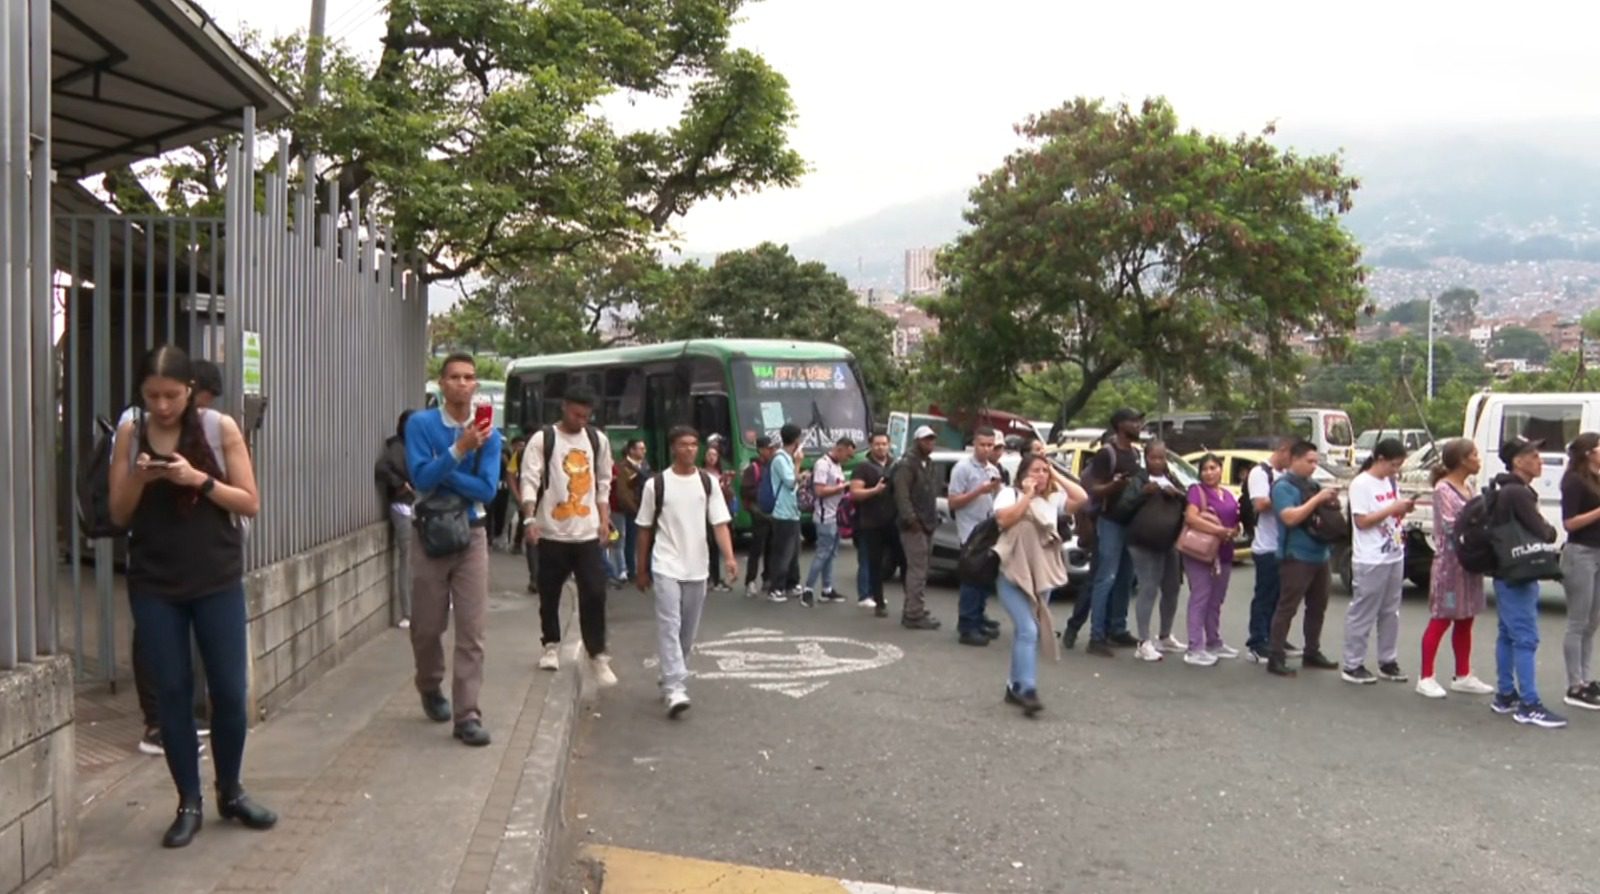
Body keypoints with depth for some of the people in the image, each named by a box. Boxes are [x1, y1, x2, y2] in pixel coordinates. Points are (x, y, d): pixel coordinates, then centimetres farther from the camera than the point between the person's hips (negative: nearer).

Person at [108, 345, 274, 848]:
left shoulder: (221, 428, -4)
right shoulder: (130, 435, 1)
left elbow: (250, 504, -4)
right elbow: (119, 516, 3)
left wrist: (199, 480, -19)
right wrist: (138, 479, -16)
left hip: (218, 582, -1)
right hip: (154, 586, 1)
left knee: (230, 690, 3)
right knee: (171, 692, 5)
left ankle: (231, 792, 23)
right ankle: (189, 803, 17)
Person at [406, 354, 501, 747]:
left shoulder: (489, 432, -2)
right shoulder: (421, 424, -6)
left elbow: (487, 489, -10)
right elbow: (421, 478, -18)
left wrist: (441, 474, -13)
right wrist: (459, 449, -29)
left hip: (472, 535, 1)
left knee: (472, 628, -4)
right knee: (427, 625, 11)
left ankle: (467, 715, 0)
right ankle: (431, 689, 38)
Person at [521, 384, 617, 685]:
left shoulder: (598, 441, 8)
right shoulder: (542, 439, -4)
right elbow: (530, 481, -11)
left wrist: (604, 520, 8)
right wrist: (530, 519, -22)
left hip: (588, 533, 2)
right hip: (552, 532, -2)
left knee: (595, 594, -4)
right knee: (549, 593, 11)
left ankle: (597, 655, 4)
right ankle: (551, 645, 31)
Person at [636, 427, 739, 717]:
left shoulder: (708, 482, 4)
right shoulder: (656, 484, -1)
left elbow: (720, 523, -1)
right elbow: (645, 528, 6)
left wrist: (729, 557, -16)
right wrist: (641, 569, 7)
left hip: (697, 568, 3)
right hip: (665, 567, -3)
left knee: (688, 630, 11)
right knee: (669, 626, -13)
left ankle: (670, 677, 31)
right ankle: (675, 689, -17)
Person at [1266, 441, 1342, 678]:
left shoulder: (1313, 485, 15)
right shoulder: (1283, 486, -10)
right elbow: (1290, 517, -22)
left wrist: (1332, 502, 0)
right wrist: (1317, 499, -21)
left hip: (1319, 555, 9)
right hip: (1296, 557, -8)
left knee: (1317, 607, 14)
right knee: (1287, 608, -8)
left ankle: (1312, 653, 24)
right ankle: (1275, 658, -6)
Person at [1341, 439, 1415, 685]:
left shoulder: (1391, 482, 12)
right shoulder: (1361, 484, -12)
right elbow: (1362, 521, -16)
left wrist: (1403, 510, -1)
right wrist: (1392, 509, -18)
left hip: (1395, 557, 8)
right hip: (1370, 561, -8)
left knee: (1390, 612, 12)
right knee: (1363, 614, -2)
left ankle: (1388, 662, 21)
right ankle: (1352, 666, 5)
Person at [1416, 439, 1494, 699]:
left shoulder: (1467, 489, 14)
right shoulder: (1443, 489, -11)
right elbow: (1452, 526, -17)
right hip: (1450, 562, -8)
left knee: (1465, 620, 13)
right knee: (1441, 620, -4)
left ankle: (1463, 676, 22)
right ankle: (1426, 678, 2)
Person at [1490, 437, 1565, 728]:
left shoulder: (1507, 491, 16)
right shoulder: (1518, 493, -18)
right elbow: (1542, 533, -19)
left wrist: (1545, 531, -1)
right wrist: (1550, 531, 2)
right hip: (1517, 576, -11)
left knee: (1509, 635, 15)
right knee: (1526, 638, -9)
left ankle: (1505, 696, 22)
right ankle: (1529, 706, -8)